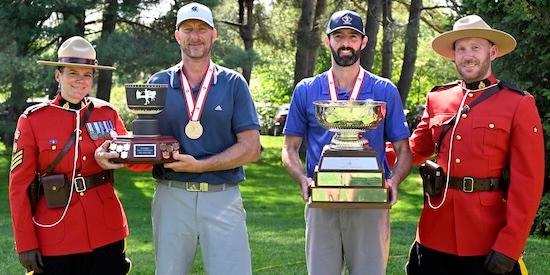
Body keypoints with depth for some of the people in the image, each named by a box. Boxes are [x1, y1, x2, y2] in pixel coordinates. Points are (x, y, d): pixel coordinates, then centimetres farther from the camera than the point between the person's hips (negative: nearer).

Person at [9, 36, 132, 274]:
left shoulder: (107, 113, 3)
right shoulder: (33, 120, -5)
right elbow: (19, 186, -4)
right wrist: (26, 244, -6)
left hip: (107, 232, 2)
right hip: (56, 236, -2)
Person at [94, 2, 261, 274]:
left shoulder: (233, 83, 3)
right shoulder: (158, 84, 8)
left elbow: (250, 148, -3)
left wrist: (200, 165, -14)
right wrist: (108, 152, -10)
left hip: (222, 198, -1)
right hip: (171, 197, 2)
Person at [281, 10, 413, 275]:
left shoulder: (385, 91, 5)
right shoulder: (306, 91, 7)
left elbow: (403, 149, 7)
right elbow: (290, 148, 10)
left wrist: (394, 181, -13)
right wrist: (303, 180, -10)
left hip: (371, 204, -1)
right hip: (321, 204, 1)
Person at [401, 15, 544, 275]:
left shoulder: (519, 104, -5)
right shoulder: (436, 99, 7)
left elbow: (527, 182, -8)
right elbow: (414, 151, 17)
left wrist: (509, 246, -14)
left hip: (490, 242, -3)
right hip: (435, 236, 4)